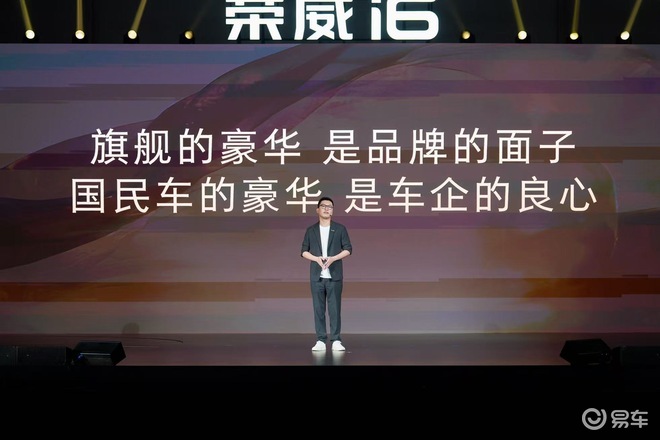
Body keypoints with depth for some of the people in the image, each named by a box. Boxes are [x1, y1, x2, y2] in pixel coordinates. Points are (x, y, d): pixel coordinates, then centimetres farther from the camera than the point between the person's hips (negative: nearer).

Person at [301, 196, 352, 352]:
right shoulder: (311, 230, 7)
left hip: (334, 275, -1)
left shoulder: (340, 229, 4)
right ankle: (320, 340, 7)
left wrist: (333, 258, -13)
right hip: (316, 276, 1)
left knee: (334, 308, -1)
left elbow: (348, 249, 2)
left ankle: (336, 340, 4)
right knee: (318, 308, 2)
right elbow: (304, 251, 8)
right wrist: (316, 258, -12)